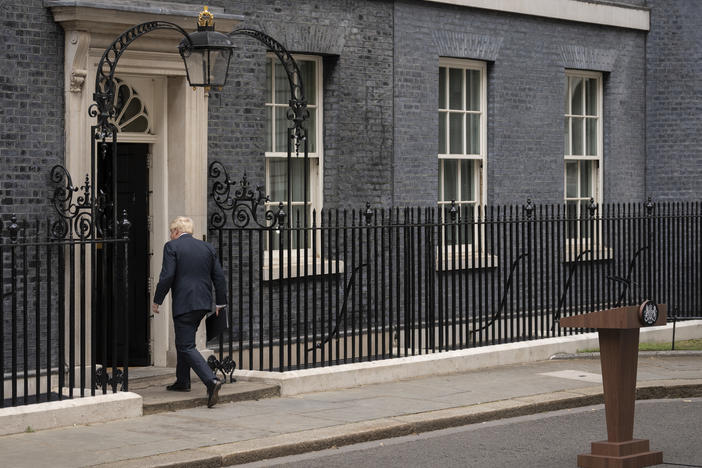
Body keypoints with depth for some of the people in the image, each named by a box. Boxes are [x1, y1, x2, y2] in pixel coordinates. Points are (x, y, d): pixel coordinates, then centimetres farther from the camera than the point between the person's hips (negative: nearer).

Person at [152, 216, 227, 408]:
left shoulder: (172, 247, -5)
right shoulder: (207, 248, 12)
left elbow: (167, 276, -14)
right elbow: (219, 277, 10)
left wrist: (157, 300, -4)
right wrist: (220, 303, 16)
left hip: (184, 304, -7)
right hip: (204, 303, 7)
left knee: (186, 346, -6)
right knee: (184, 340, 24)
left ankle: (211, 380, -23)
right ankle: (182, 381, 30)